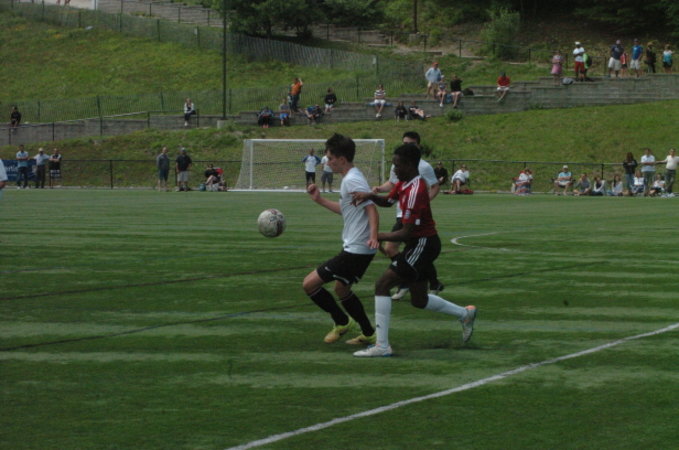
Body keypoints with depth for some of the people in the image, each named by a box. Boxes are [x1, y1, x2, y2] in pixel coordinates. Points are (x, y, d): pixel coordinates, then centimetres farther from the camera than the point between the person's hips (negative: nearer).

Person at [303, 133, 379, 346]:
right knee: (341, 289, 27)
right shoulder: (350, 178, 14)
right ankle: (368, 334, 31)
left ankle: (342, 322, 8)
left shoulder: (352, 180, -17)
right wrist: (320, 200, 28)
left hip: (356, 250, -11)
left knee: (309, 284, -7)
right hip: (355, 248, 11)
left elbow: (371, 209, -25)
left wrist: (373, 236, -37)